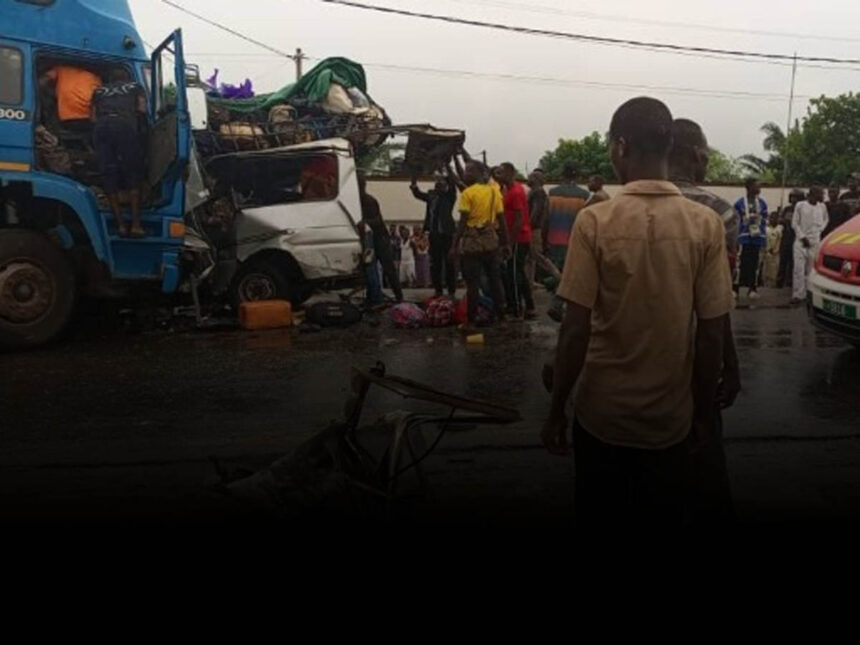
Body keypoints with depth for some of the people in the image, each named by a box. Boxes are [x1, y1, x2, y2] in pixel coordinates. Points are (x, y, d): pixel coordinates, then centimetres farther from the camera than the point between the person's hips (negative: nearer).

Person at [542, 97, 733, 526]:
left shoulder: (595, 222, -14)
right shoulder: (706, 225, -8)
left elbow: (576, 330, -14)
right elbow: (713, 332, -6)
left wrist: (556, 411, -3)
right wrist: (705, 411, 8)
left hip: (601, 415, -2)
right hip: (671, 419, 2)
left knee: (599, 518, 17)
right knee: (663, 518, 18)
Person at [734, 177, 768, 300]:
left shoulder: (762, 204, 7)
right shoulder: (739, 203, -3)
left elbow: (765, 221, 9)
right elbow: (737, 221, 1)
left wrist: (764, 238, 5)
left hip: (758, 238, 3)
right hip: (745, 237, -3)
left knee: (754, 263, 7)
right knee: (742, 263, -7)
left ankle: (753, 288, 13)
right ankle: (736, 288, -3)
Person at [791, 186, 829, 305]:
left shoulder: (822, 207, 6)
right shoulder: (800, 205, -3)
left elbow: (825, 220, 21)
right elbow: (794, 223, 0)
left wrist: (820, 230, 4)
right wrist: (802, 237, -6)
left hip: (815, 242, 3)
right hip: (801, 241, -3)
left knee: (811, 269, 4)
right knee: (799, 269, -8)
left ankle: (809, 293, 11)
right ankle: (798, 295, -5)